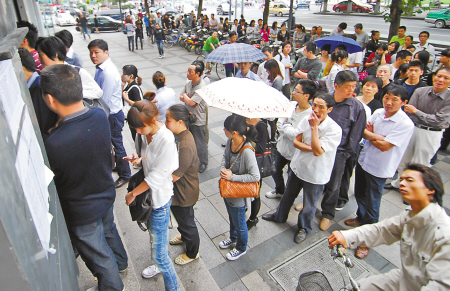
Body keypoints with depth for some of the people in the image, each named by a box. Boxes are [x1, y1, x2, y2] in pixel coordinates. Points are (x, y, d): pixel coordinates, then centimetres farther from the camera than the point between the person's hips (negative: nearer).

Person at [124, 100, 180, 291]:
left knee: (159, 253, 1)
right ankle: (160, 265, 55)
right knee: (153, 233, 29)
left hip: (160, 198, -8)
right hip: (147, 193, 8)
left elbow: (157, 175, -23)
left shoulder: (166, 140, -27)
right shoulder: (144, 134, -3)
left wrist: (133, 193, -12)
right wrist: (138, 159, -12)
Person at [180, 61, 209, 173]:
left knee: (200, 143, 7)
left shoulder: (202, 87, -24)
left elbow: (191, 102, -27)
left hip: (198, 120, -7)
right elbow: (181, 97, 6)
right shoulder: (188, 82, 1)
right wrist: (189, 99, -14)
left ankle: (203, 163, 28)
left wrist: (185, 96, -8)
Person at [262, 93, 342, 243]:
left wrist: (314, 127, -31)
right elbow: (296, 142, -7)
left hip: (315, 174, -4)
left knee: (309, 205, 15)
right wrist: (311, 148, -23)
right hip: (298, 167, 5)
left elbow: (318, 151, -32)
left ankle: (303, 228, 44)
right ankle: (279, 216, 52)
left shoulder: (335, 130, -24)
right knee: (288, 195, 26)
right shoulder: (306, 120, -9)